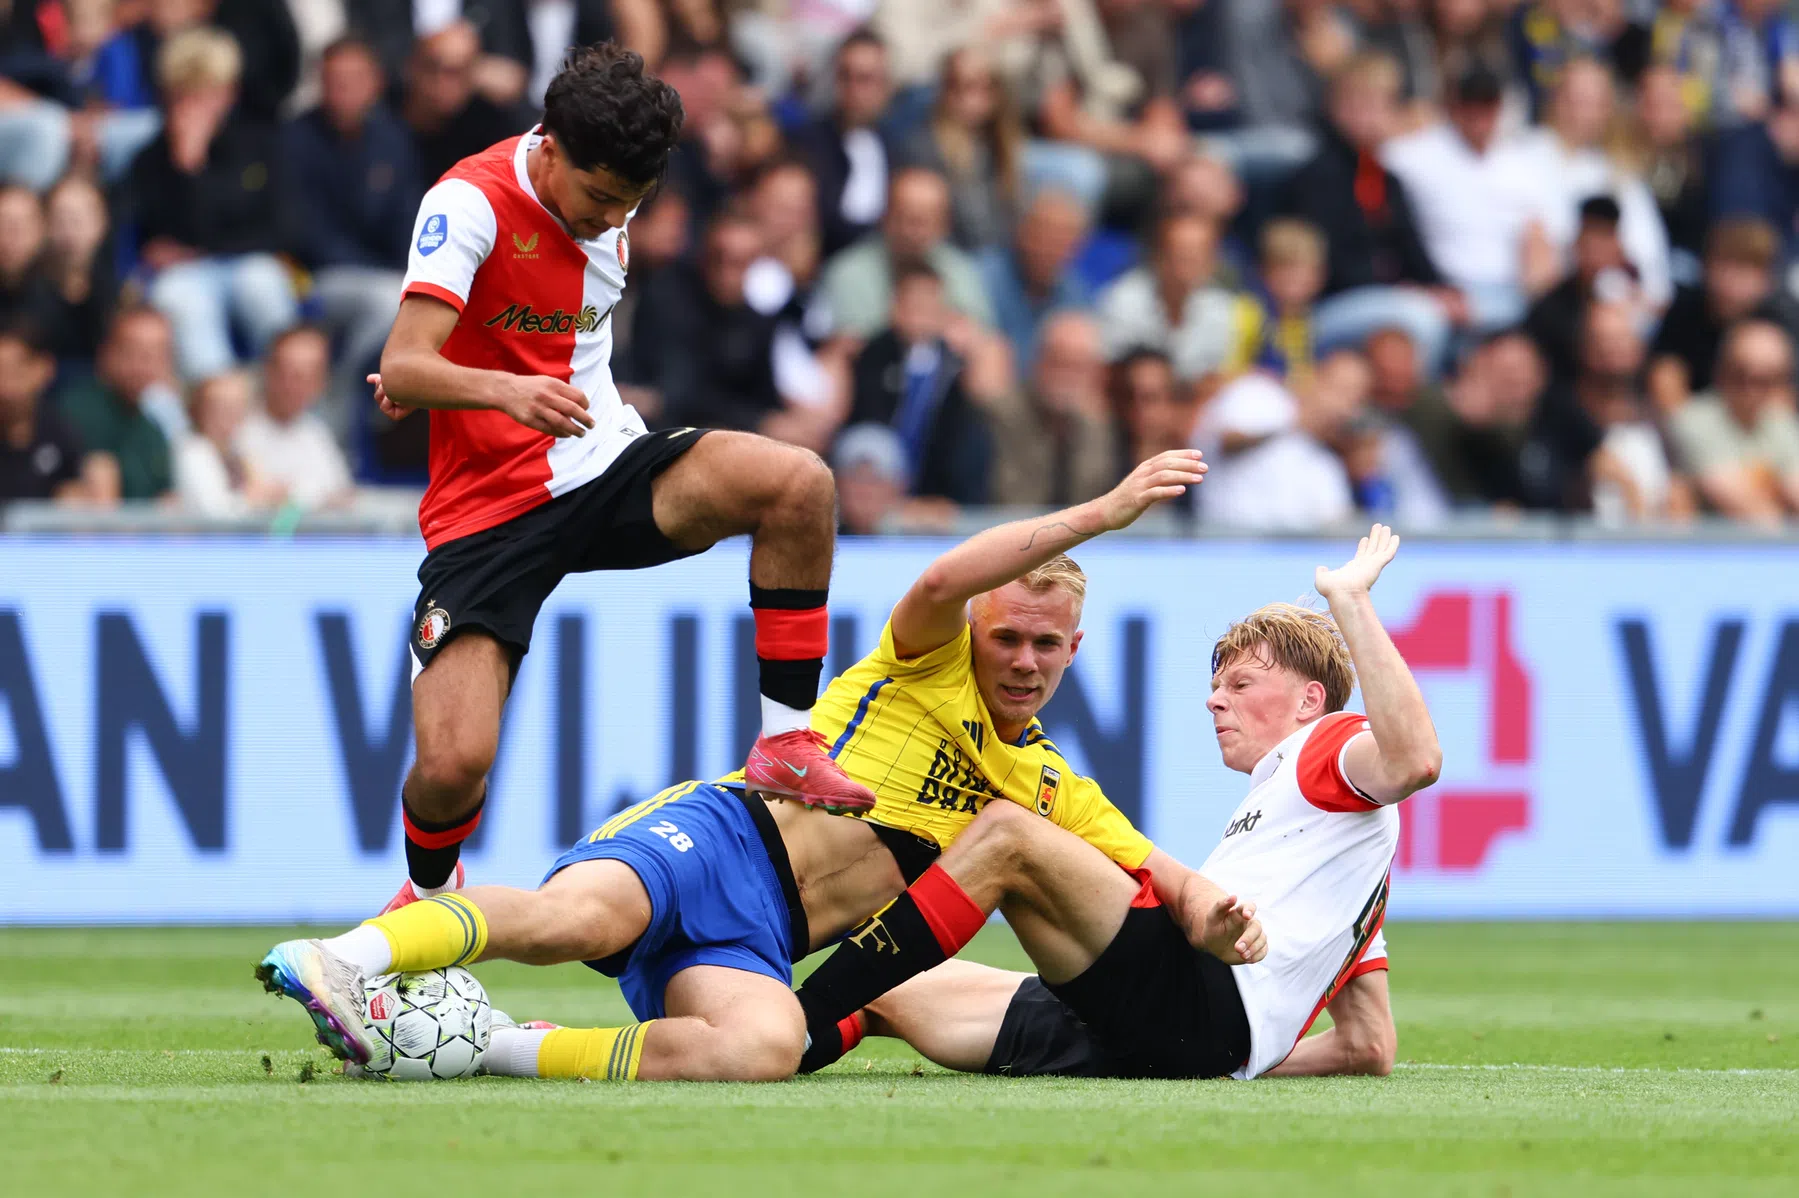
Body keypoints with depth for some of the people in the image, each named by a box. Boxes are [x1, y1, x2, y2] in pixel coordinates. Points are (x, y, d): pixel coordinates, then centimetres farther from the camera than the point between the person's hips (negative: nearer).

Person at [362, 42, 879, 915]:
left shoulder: (606, 195, 4)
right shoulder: (471, 202, -17)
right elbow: (404, 369, -27)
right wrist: (504, 389, -46)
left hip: (606, 472, 5)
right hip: (489, 510, -5)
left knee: (800, 484, -21)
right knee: (452, 765, -19)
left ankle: (785, 744, -10)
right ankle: (429, 894, 17)